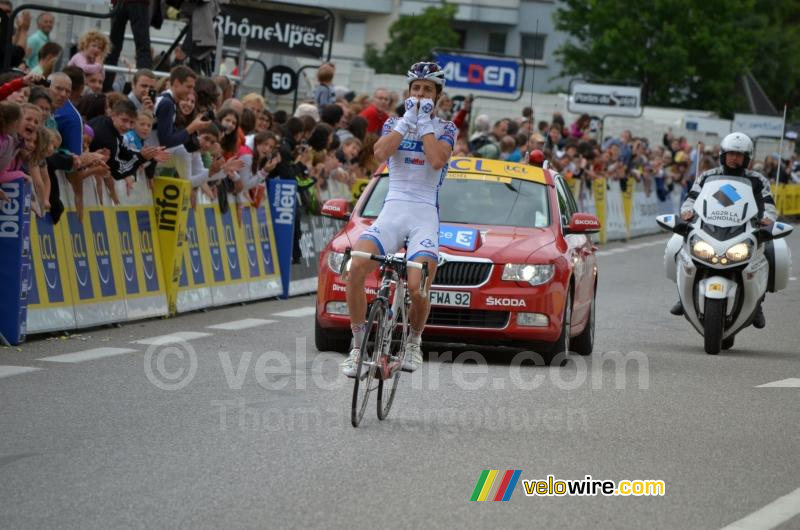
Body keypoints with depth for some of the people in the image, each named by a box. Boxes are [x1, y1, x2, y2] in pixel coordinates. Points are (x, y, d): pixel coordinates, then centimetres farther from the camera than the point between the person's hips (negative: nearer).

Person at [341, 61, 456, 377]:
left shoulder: (445, 129, 9)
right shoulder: (395, 123, 14)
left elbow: (437, 160, -12)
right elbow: (380, 153, -8)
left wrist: (425, 121, -5)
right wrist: (408, 119, -6)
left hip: (425, 214, -2)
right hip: (392, 210, 2)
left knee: (416, 289, -21)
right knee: (356, 268, -25)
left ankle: (414, 341, 12)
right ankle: (358, 345, -12)